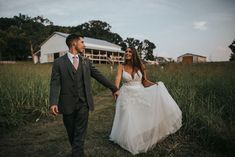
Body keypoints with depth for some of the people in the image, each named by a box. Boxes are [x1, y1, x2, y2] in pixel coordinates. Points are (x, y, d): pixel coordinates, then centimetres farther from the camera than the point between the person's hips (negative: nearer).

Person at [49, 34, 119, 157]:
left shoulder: (86, 62, 8)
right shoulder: (59, 62, -1)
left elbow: (99, 76, 11)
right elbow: (55, 84, -7)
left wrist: (114, 88, 13)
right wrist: (53, 102, -20)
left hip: (83, 103, 1)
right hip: (68, 104, -1)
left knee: (80, 134, 1)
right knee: (71, 133, 15)